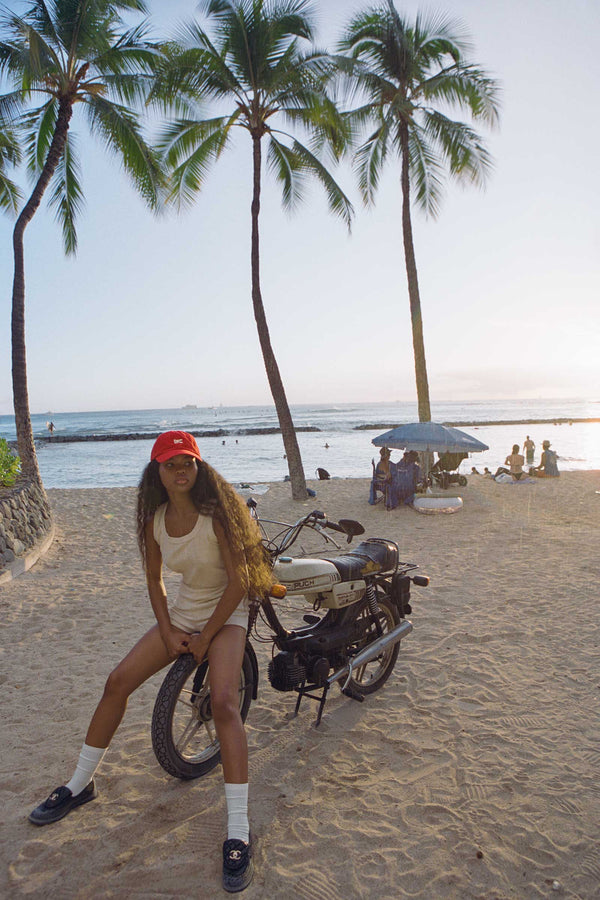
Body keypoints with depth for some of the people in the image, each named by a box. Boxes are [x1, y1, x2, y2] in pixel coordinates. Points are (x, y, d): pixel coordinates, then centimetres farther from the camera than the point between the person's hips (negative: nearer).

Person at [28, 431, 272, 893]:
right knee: (117, 682, 1)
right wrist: (168, 633, -3)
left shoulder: (216, 512, -22)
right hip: (181, 611, 6)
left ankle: (238, 837, -18)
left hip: (226, 613, -6)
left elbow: (238, 581, -20)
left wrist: (204, 638, -15)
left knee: (223, 701, -25)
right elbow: (154, 580, 8)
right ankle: (80, 786, 23)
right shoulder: (155, 519, -5)